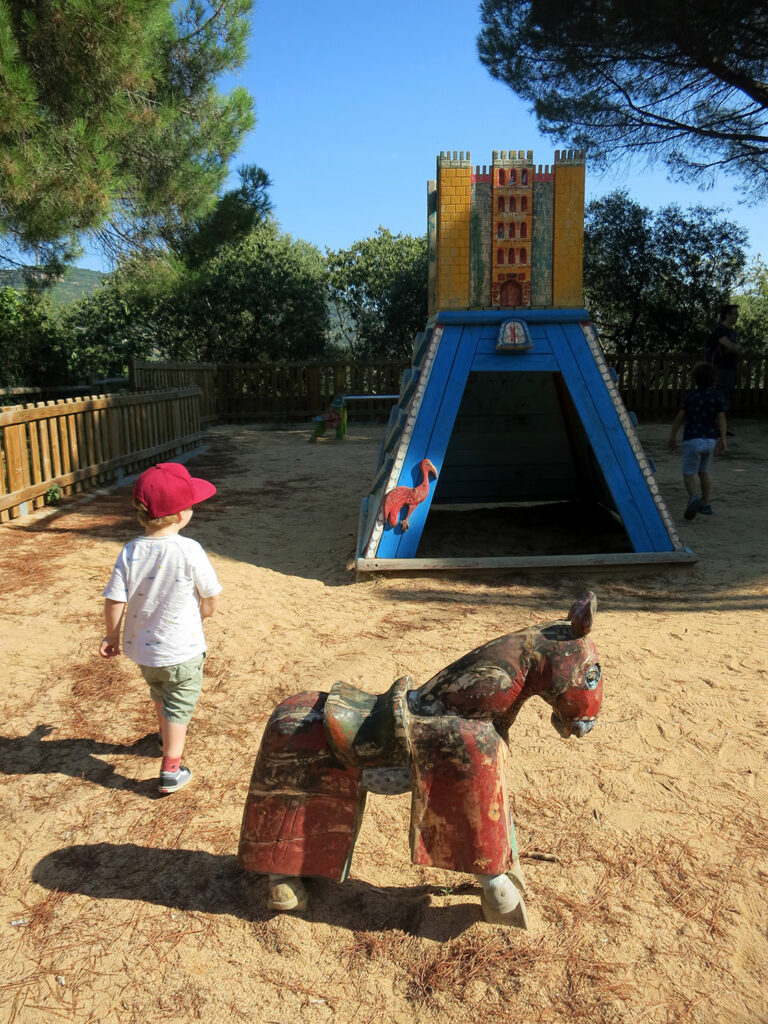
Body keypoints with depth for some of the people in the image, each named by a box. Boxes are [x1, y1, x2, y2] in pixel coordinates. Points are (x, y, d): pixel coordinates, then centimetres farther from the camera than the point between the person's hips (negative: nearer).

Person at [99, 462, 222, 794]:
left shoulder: (130, 552, -14)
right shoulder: (189, 550, -23)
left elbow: (114, 601, -12)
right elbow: (211, 596, -14)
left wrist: (112, 636, 5)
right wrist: (203, 614, 8)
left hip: (142, 648, 5)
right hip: (183, 650, -5)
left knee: (159, 692, 31)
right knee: (179, 705, 13)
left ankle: (165, 735, 56)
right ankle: (171, 770, 18)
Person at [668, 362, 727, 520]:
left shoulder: (691, 395, -2)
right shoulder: (718, 396, 1)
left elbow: (680, 417, 0)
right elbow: (721, 418, -5)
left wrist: (672, 437, 8)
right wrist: (723, 439, -5)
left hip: (693, 440, -3)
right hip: (711, 440, 4)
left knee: (689, 474, -2)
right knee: (703, 472, 21)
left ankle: (694, 497, -30)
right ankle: (705, 504, 25)